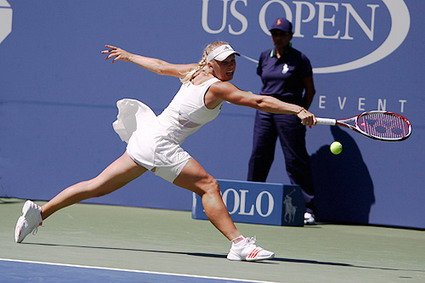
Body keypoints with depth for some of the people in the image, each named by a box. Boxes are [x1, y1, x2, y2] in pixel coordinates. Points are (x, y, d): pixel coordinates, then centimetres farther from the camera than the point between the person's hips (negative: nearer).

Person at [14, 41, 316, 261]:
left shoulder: (195, 73, 10)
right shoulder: (217, 87, -14)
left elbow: (160, 66, 23)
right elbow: (259, 101, -21)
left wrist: (128, 56, 38)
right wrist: (298, 110, -24)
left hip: (146, 137, 9)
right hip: (160, 144, -9)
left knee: (97, 186, 12)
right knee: (209, 186, -14)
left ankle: (40, 211, 15)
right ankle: (239, 244, -21)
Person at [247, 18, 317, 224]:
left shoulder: (299, 59, -2)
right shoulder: (265, 57, 12)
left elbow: (310, 90, 2)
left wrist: (302, 112, -3)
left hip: (289, 112, -5)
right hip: (264, 111, 5)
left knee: (296, 160, -6)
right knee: (258, 156, 4)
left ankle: (308, 209, -4)